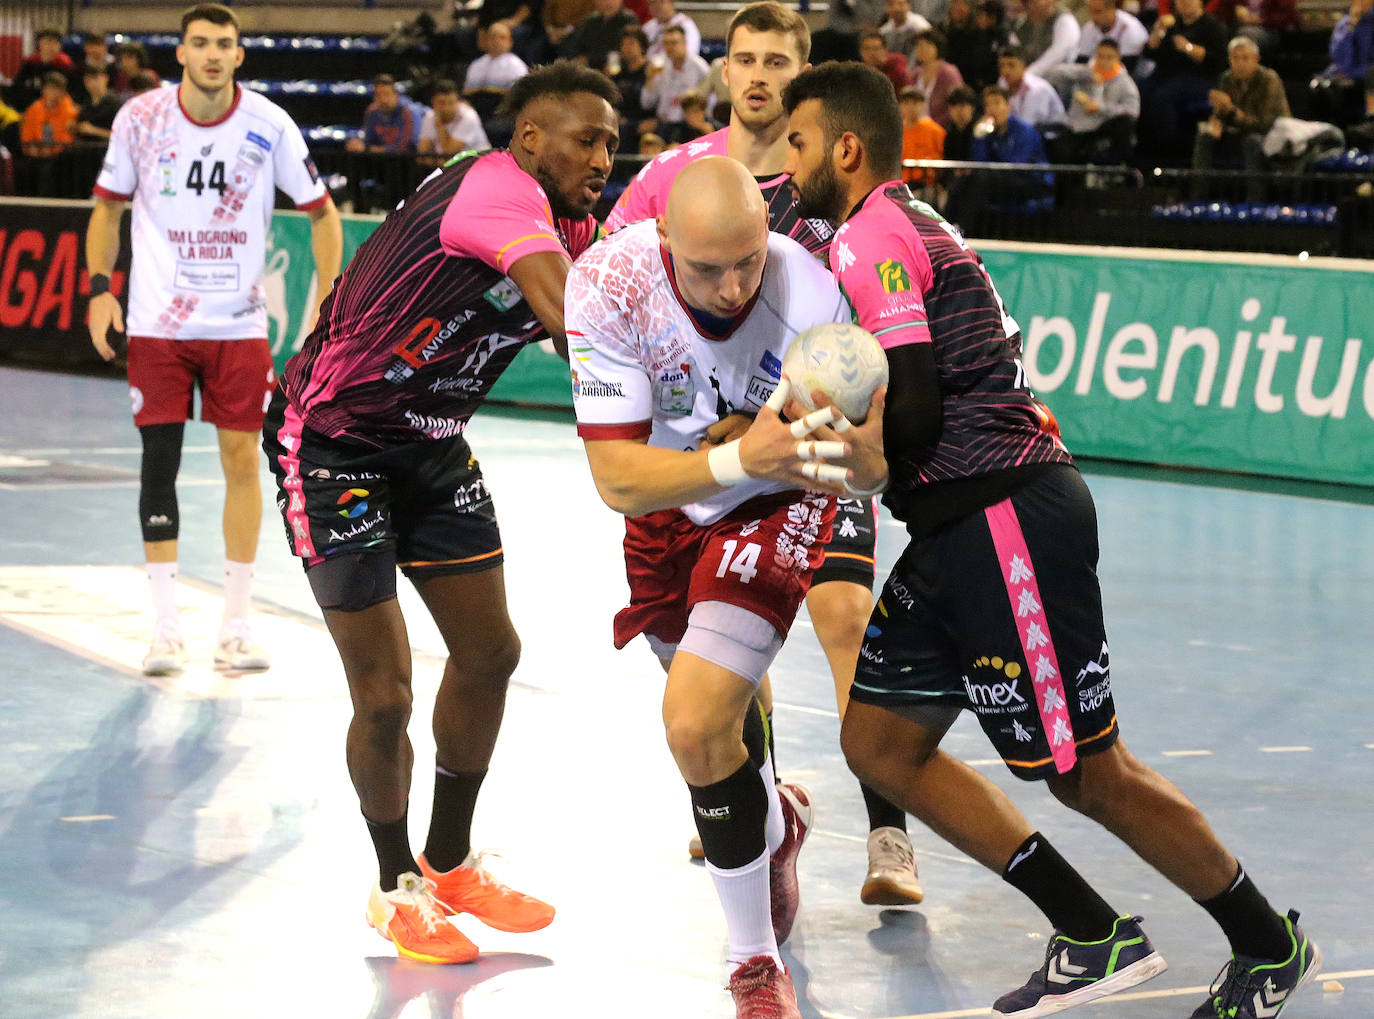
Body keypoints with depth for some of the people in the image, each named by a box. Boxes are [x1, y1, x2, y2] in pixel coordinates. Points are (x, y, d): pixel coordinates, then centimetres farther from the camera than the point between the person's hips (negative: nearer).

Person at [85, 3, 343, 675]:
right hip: (156, 320, 0)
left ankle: (236, 626, 9)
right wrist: (100, 288, -3)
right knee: (159, 461, -3)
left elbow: (323, 215, 4)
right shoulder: (140, 119, -4)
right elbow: (108, 208, 9)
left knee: (242, 460, 0)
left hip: (239, 323, 0)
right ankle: (165, 628, 3)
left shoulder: (269, 127, -6)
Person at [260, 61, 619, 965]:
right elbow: (574, 318, -39)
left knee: (489, 655, 12)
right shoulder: (496, 186, -26)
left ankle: (449, 864, 31)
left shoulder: (576, 235, 2)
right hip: (332, 440, -9)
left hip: (430, 446, 9)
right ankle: (396, 886, 18)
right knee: (383, 695, -5)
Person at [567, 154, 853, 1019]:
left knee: (697, 726, -21)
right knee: (716, 699, 25)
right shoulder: (610, 282, -32)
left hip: (775, 502, -3)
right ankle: (774, 820, 61)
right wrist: (739, 457, -48)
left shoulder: (812, 296, -34)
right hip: (668, 501, 3)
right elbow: (618, 480, -32)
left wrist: (857, 451, -49)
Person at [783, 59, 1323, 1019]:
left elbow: (910, 410, -20)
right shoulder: (907, 227, 20)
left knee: (1087, 770, -2)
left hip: (1008, 520, -10)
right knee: (879, 741, 9)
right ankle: (1095, 937, 11)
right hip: (966, 531, 10)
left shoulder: (870, 235, -11)